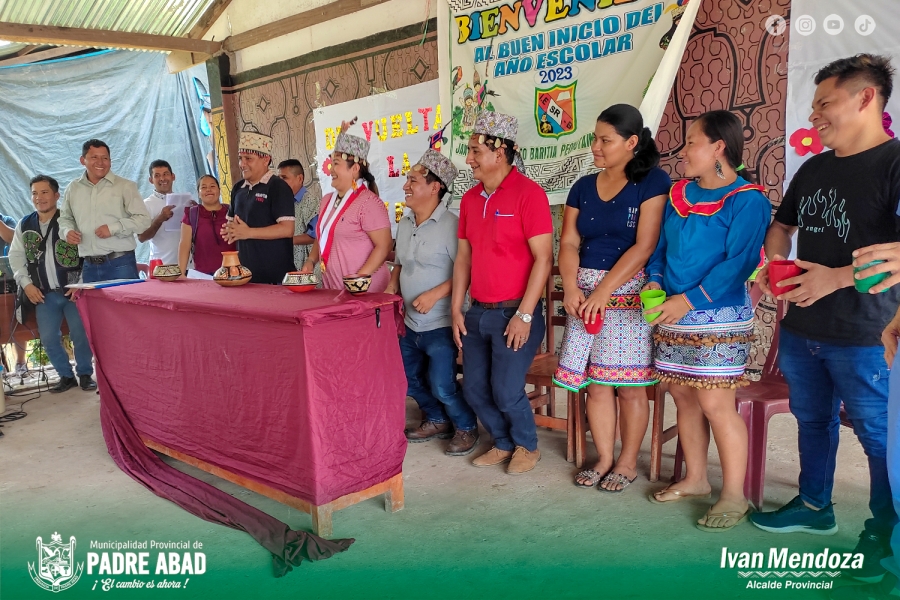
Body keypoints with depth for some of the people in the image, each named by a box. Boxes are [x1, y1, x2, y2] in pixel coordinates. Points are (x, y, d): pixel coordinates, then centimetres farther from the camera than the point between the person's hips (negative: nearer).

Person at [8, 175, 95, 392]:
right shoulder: (24, 225, 8)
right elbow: (16, 257, 13)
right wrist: (26, 284, 1)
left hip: (73, 290, -4)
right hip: (44, 293, 4)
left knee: (81, 335, -5)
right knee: (48, 338, 4)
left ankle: (85, 373, 15)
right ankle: (66, 375, 22)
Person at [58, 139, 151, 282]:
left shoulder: (125, 186, 0)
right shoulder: (73, 189, 13)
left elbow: (143, 219, -5)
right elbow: (65, 218, 25)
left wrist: (113, 228, -14)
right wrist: (67, 231, 2)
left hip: (120, 264, -4)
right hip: (89, 266, 4)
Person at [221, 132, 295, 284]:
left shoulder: (278, 187, -9)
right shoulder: (238, 188, 13)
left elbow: (287, 229, -17)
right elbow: (231, 220, 25)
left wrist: (248, 232, -18)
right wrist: (230, 230, 1)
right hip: (245, 272, 7)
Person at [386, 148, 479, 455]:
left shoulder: (450, 225, -17)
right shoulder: (404, 224, 8)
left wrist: (435, 294, -25)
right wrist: (392, 287, 4)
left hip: (440, 324, -8)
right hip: (410, 324, 8)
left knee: (442, 387, -5)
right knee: (409, 379, 17)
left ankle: (466, 427, 22)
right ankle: (437, 420, 39)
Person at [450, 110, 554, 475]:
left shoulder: (528, 193, -11)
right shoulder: (471, 199, 10)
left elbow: (543, 258, -15)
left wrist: (524, 315, -17)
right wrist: (456, 309, 9)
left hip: (514, 313, -7)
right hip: (477, 313, 7)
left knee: (506, 392, -5)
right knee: (474, 390, 10)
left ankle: (527, 446, 24)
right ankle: (503, 443, 33)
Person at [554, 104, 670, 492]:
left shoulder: (653, 182, -4)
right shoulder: (583, 188, 12)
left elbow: (644, 246, -13)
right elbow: (569, 243, 7)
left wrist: (603, 292, -16)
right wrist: (571, 287, -10)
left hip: (630, 293, -5)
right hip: (585, 293, 5)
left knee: (629, 384, 1)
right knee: (594, 381, 6)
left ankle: (627, 463, 17)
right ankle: (604, 458, 20)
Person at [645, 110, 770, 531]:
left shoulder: (747, 200, -10)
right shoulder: (679, 194, 12)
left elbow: (739, 262, -19)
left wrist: (689, 299, -23)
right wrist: (655, 282, -1)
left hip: (718, 318, -7)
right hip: (673, 316, 7)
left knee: (716, 404, -7)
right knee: (684, 398, 12)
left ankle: (734, 496, 7)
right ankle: (695, 479, 28)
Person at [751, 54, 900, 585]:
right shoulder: (814, 169, 11)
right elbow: (782, 226, 23)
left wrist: (837, 277, -25)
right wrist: (773, 261, 3)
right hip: (801, 327, 7)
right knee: (813, 420, 20)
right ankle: (815, 507, 38)